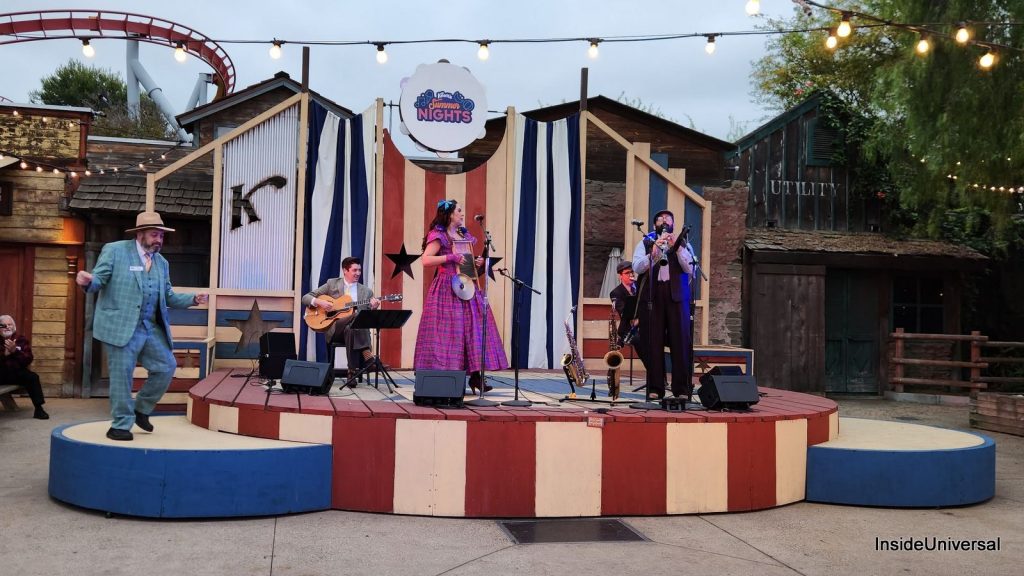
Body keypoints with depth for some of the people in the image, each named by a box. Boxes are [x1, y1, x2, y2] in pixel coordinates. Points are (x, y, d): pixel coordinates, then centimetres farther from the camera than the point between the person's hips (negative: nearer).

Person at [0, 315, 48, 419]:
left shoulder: (21, 340, 5)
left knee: (33, 377, -24)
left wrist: (15, 351, -21)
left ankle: (38, 409, -20)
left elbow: (28, 359, -5)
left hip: (16, 373, 1)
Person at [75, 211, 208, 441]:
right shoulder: (115, 250, -4)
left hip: (151, 327, 6)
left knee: (166, 366, 7)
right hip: (121, 326, -6)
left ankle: (141, 409, 27)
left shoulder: (161, 262, 14)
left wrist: (193, 299, 0)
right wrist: (88, 281, -31)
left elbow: (168, 298, 15)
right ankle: (121, 425, 12)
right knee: (122, 375, -1)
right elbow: (99, 280, -8)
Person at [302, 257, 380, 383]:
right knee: (357, 315, -33)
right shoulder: (332, 284, 11)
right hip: (333, 328, -2)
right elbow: (306, 298, 10)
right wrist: (319, 302, -11)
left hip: (353, 328, 2)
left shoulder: (366, 292, 14)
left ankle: (352, 373, -36)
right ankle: (367, 355, -39)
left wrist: (374, 308, -12)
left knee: (350, 330, -37)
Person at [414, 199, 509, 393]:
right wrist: (450, 257, -19)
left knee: (474, 327, 0)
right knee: (447, 331, -7)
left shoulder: (465, 235, 18)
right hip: (447, 289, -7)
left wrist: (478, 261, 10)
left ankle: (475, 374, 1)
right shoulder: (438, 236, -5)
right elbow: (425, 260, -15)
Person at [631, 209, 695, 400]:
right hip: (652, 296, 0)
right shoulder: (645, 243, 13)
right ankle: (655, 388, 3)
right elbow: (637, 267, -2)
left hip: (677, 296, 1)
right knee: (654, 343, -2)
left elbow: (690, 269, 1)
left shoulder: (682, 243, 16)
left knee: (680, 342, -3)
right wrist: (654, 250, -12)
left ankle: (682, 389, 0)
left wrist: (677, 248, -9)